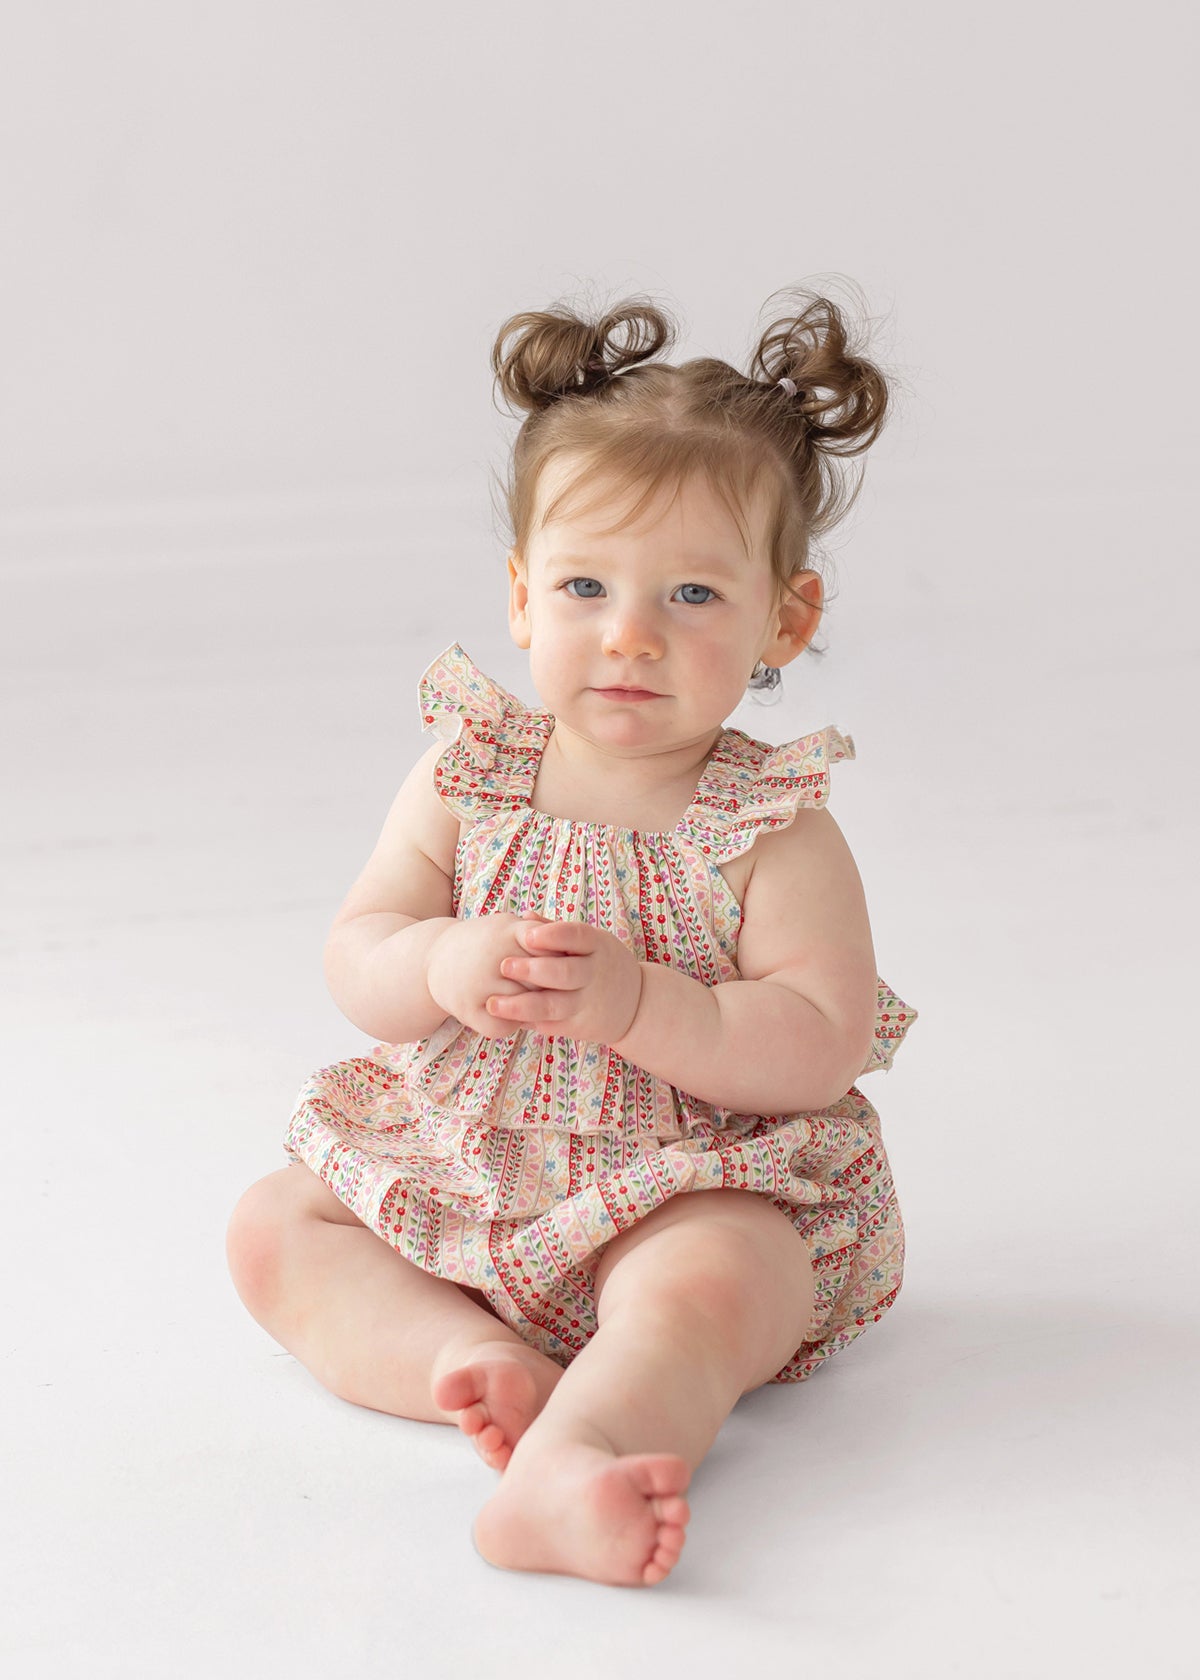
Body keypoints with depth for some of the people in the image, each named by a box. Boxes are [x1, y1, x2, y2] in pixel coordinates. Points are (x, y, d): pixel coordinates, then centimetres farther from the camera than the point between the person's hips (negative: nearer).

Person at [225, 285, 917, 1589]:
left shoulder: (773, 831, -11)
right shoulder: (467, 777, -1)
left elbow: (821, 1049, -18)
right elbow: (354, 957, -2)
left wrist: (636, 1003, -31)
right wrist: (441, 968, -26)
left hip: (695, 1195, -5)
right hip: (457, 1170, 5)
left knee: (703, 1287, -36)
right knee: (270, 1226, -5)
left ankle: (563, 1463, -55)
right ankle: (469, 1355, -25)